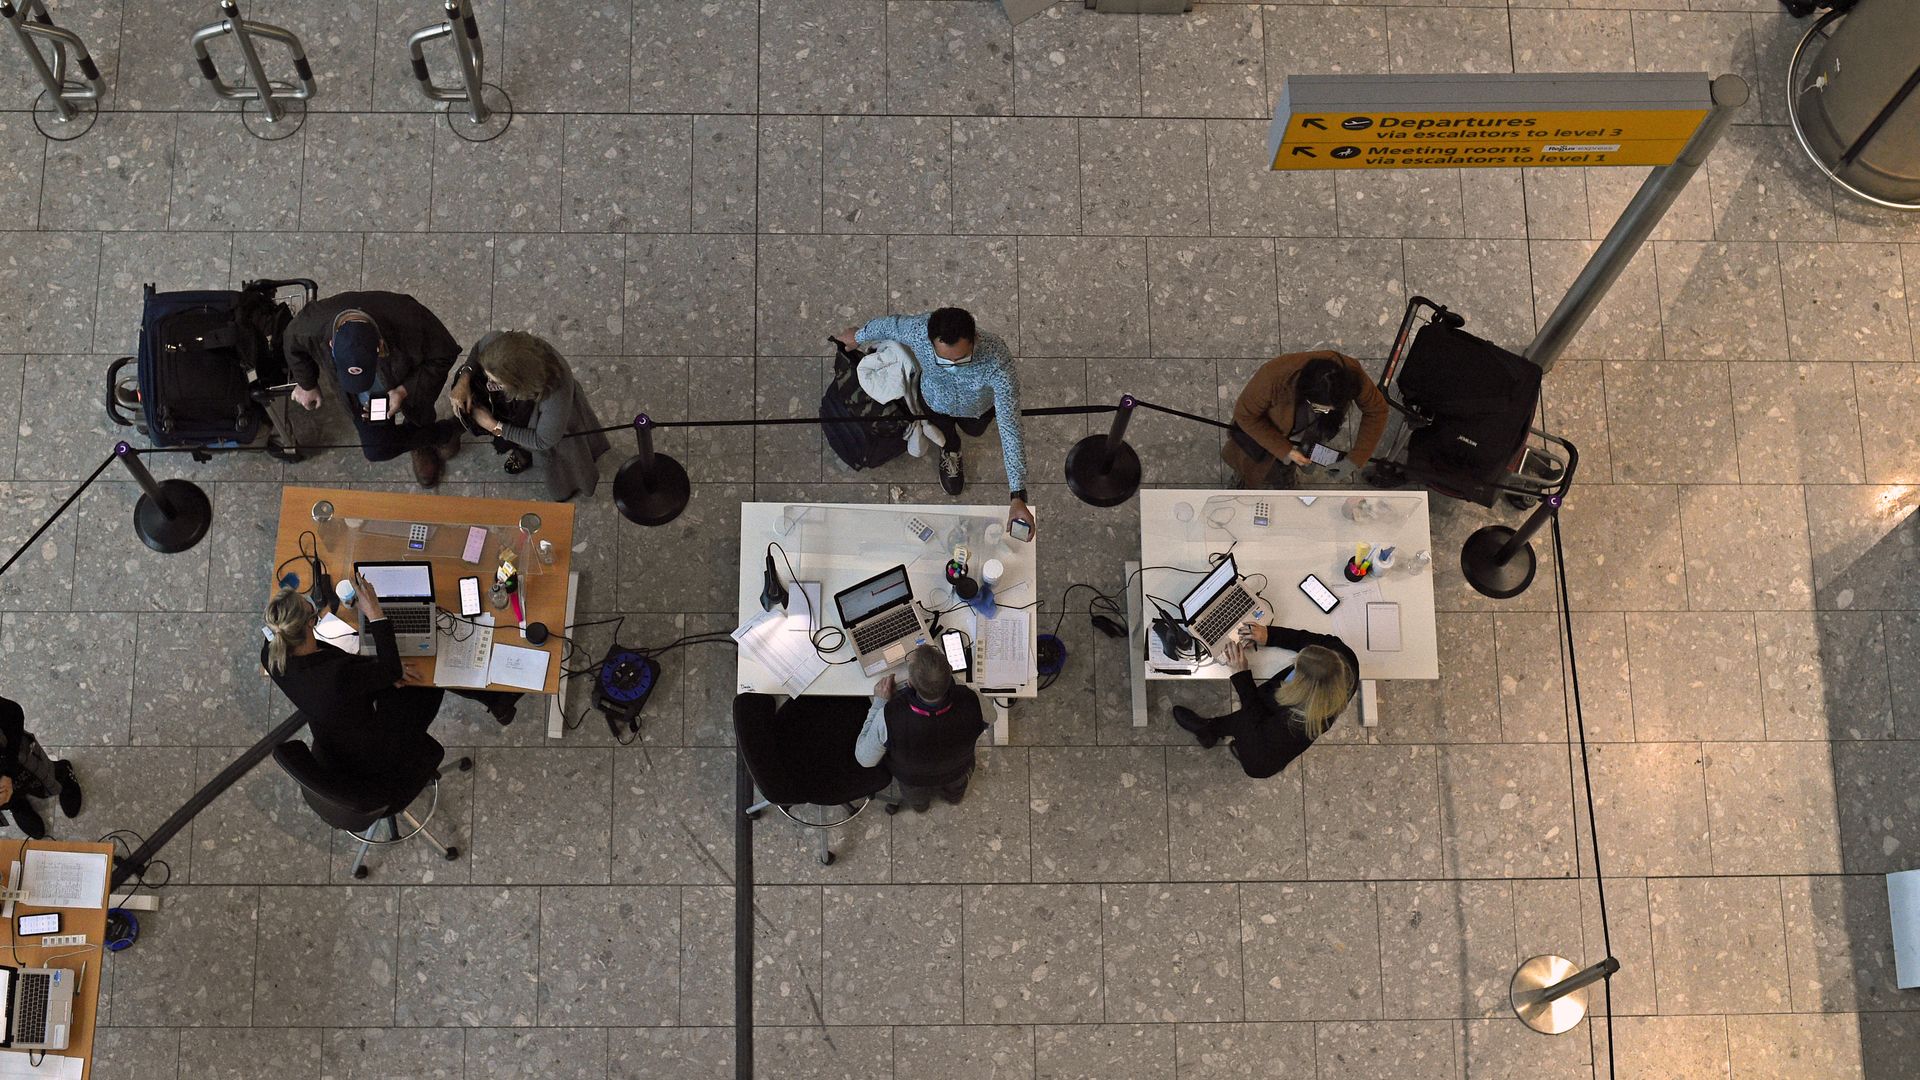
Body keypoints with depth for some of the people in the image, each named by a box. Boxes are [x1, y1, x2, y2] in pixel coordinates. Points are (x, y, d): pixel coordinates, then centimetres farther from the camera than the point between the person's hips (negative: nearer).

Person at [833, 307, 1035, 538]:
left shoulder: (998, 362, -49)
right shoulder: (918, 330, -44)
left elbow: (1010, 429, -46)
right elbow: (888, 325, -18)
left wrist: (1017, 497, -51)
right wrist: (858, 335, 5)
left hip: (977, 408, 0)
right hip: (937, 403, 0)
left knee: (975, 431, 32)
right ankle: (950, 452, 54)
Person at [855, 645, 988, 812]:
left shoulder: (888, 717, -43)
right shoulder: (972, 703, -40)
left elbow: (865, 759, -22)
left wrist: (879, 702, -17)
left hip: (911, 779, -1)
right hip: (956, 771, 1)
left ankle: (918, 804, 63)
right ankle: (954, 794, 65)